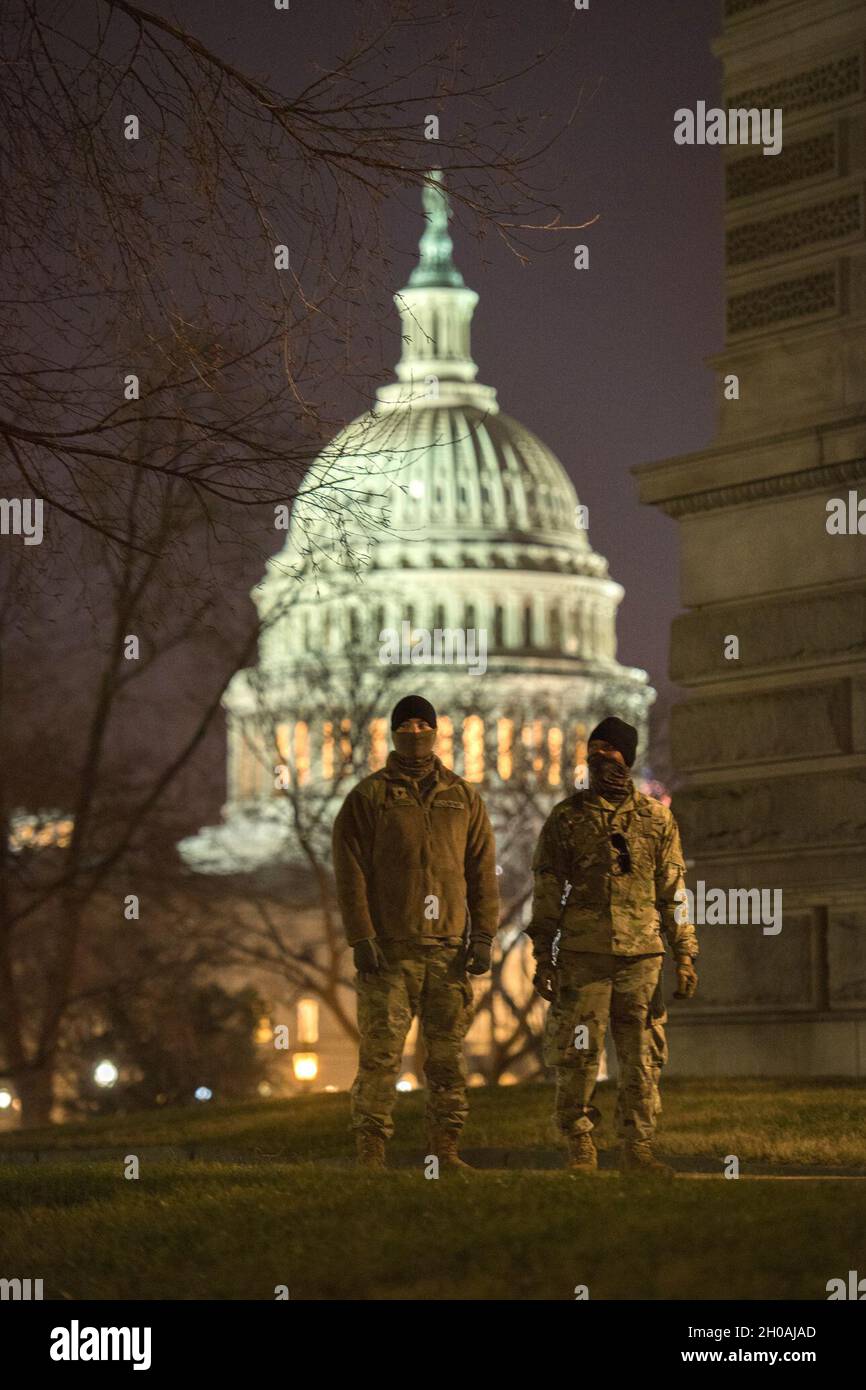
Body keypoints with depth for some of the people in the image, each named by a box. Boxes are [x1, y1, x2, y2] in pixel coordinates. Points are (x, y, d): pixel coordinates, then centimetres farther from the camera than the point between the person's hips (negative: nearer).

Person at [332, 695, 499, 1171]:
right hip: (388, 950, -3)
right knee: (380, 1054, -6)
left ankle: (446, 1150, 9)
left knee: (448, 1054, 4)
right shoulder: (368, 797, 3)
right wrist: (360, 939, -10)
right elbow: (351, 872, -2)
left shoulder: (464, 798, 13)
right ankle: (370, 1155, -5)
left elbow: (482, 871, 11)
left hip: (448, 949, 3)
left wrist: (483, 936, 2)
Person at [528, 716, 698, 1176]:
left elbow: (674, 893, 11)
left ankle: (638, 1147, 8)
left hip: (642, 953, 1)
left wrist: (685, 955, 5)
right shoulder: (565, 818, 6)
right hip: (583, 954, -1)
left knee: (642, 1057, 1)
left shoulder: (657, 819, 9)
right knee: (578, 1055, -3)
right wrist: (543, 958, 0)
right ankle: (580, 1147, 5)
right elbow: (546, 892, 6)